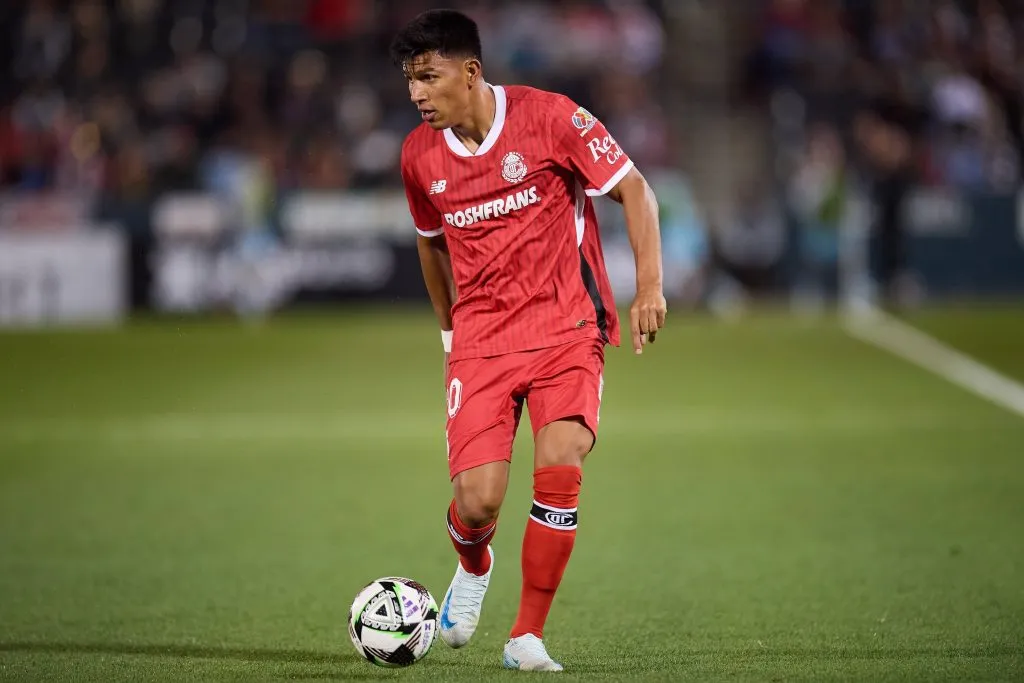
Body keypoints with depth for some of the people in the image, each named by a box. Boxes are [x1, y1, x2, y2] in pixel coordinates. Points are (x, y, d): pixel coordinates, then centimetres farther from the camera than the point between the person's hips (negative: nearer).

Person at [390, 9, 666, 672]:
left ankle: (528, 637, -6)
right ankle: (473, 569, 28)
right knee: (477, 501, -11)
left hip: (566, 328, -2)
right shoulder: (420, 155, 3)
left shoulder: (550, 118, -11)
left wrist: (650, 288, -13)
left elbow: (634, 189, -5)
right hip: (480, 339, 2)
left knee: (560, 468, -21)